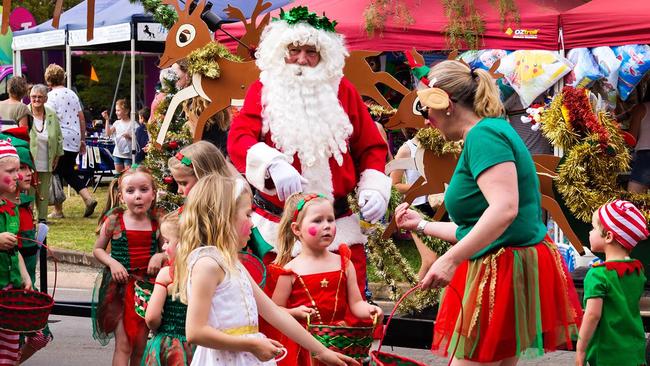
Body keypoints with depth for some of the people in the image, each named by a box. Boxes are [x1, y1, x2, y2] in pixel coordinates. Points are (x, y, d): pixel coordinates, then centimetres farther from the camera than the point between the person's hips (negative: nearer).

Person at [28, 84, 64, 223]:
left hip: (46, 163, 4)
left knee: (44, 191, 9)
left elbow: (59, 137, 14)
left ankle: (42, 217, 18)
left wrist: (57, 155, 10)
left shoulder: (52, 115, 6)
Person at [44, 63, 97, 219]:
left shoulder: (51, 96, -8)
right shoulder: (72, 94, 13)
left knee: (57, 174, 3)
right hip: (74, 139, 6)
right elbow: (81, 118, 15)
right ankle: (88, 198, 1)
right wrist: (82, 139, 21)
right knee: (69, 173, 17)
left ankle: (58, 210, 7)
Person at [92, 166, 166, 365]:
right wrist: (112, 263, -15)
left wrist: (159, 256, -11)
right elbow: (98, 249, 3)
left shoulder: (156, 222, -1)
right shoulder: (114, 220, -6)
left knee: (140, 346, 9)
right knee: (123, 345, -5)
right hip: (120, 286, -3)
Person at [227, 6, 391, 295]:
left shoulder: (342, 91, 9)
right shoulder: (262, 91, 4)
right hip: (276, 225, -1)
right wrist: (273, 164, -30)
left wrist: (374, 188, -4)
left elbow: (371, 146, 13)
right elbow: (238, 139, -11)